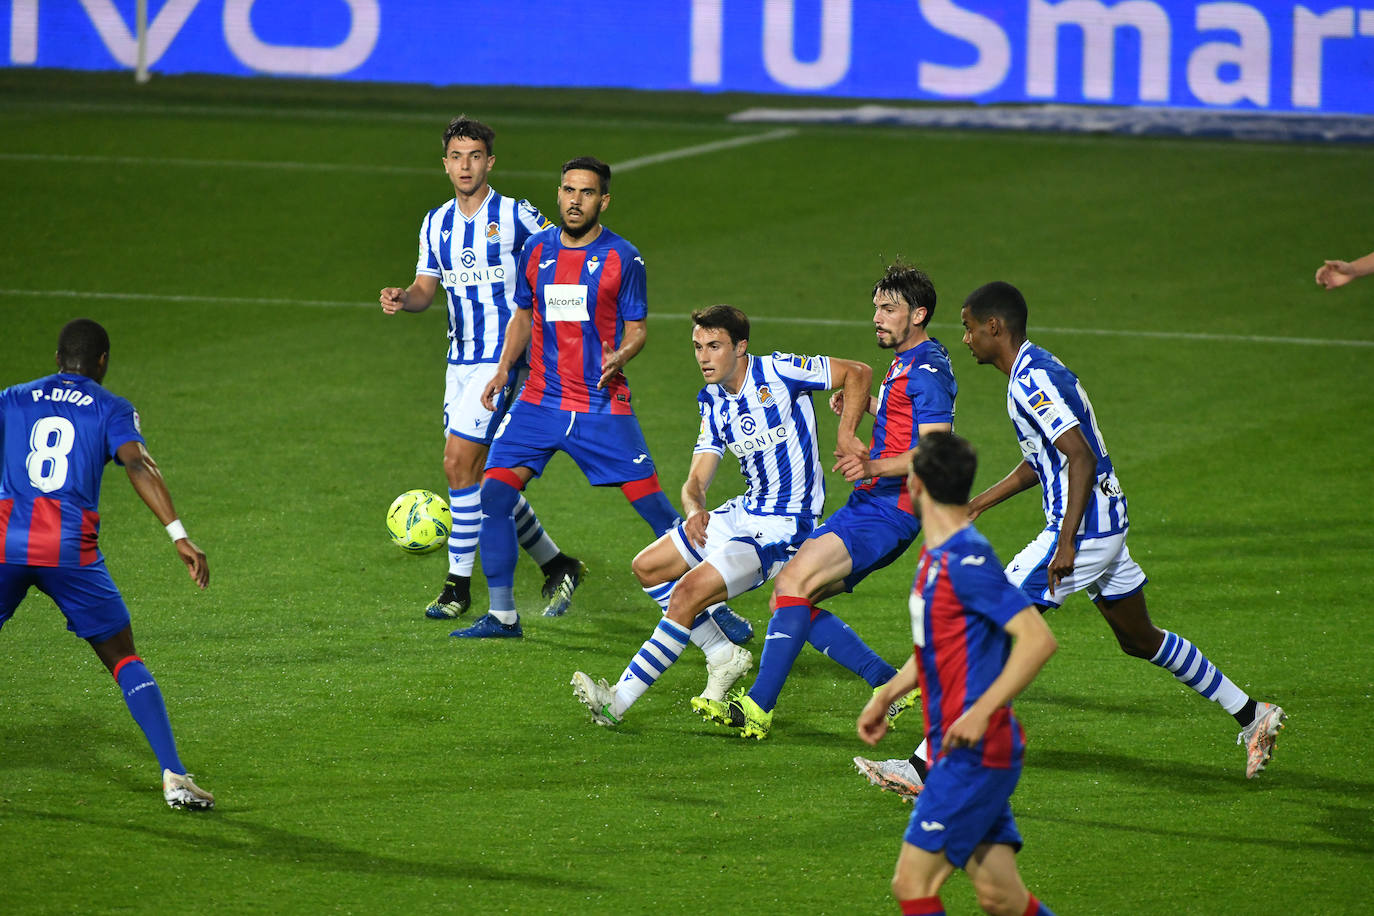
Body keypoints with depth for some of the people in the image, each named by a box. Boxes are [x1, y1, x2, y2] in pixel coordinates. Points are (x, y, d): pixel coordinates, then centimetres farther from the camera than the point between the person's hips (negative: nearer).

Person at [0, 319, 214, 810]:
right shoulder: (112, 409, 8)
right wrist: (179, 535, -15)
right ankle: (174, 775, -4)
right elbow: (138, 465, -8)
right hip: (71, 550, -2)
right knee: (124, 660, 7)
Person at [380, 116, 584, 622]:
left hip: (504, 357, -7)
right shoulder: (436, 223, 10)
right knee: (483, 475, 8)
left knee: (460, 462, -13)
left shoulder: (517, 216, -8)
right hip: (461, 360, 7)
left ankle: (459, 584, -4)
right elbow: (425, 289, 16)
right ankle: (556, 565, 23)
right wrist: (401, 297, -7)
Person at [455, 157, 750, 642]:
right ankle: (501, 615, 0)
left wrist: (621, 356, -22)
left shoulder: (623, 258, -5)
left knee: (652, 503, -5)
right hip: (540, 400, 3)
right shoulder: (537, 251, 6)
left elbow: (637, 328, 0)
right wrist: (503, 369, 4)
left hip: (603, 404, -3)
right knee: (495, 491, -11)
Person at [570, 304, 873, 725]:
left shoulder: (777, 372, -14)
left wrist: (846, 437, -20)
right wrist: (694, 509, -20)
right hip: (745, 512, 9)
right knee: (648, 567, 10)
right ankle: (724, 656, 16)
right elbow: (696, 481, 4)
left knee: (688, 593, -20)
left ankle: (617, 701, -16)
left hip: (785, 529, -9)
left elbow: (857, 373, -9)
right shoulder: (713, 402, 6)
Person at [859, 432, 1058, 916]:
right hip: (963, 754, 9)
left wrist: (981, 712, -28)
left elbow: (1038, 639, -24)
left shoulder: (968, 559, -17)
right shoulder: (934, 555, 13)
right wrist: (886, 695, 27)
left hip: (974, 754, -9)